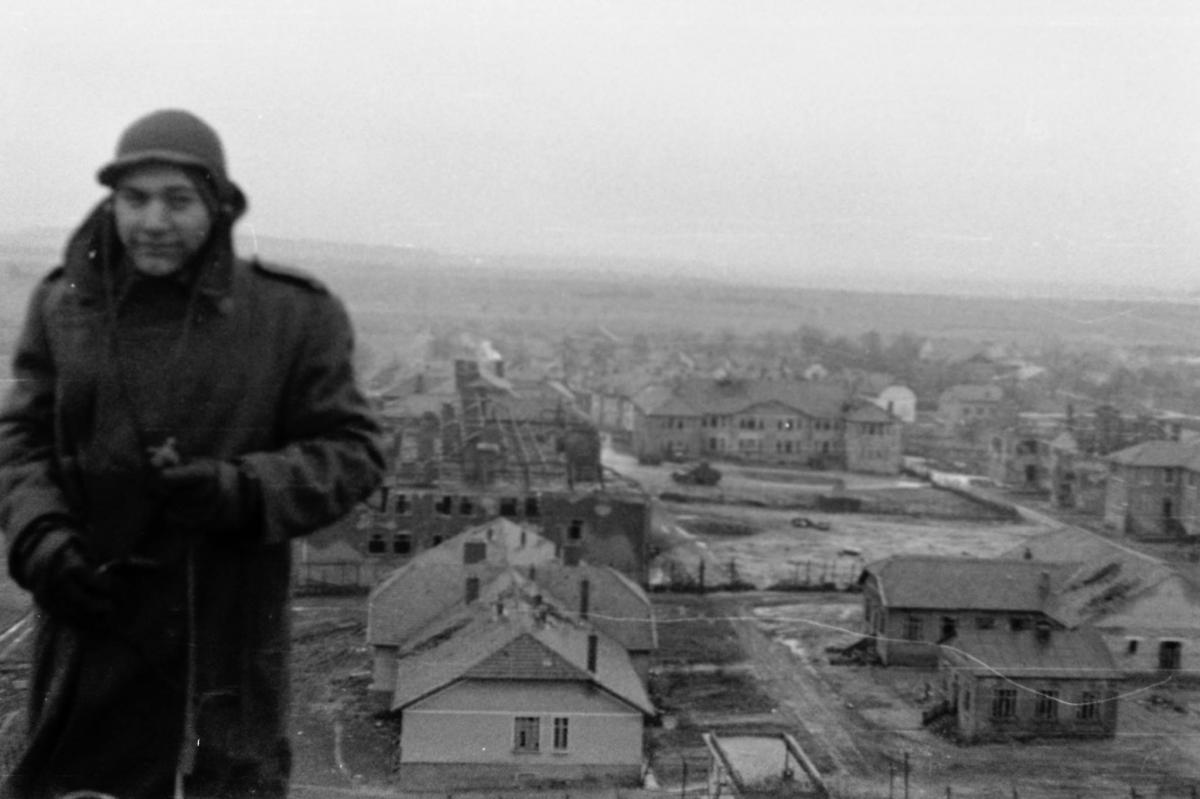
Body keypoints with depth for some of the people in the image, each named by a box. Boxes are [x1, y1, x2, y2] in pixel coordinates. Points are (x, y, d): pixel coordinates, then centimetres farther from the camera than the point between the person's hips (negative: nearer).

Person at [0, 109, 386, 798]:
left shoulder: (295, 315, -5)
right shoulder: (65, 305, 4)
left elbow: (353, 452, -4)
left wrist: (240, 491, -20)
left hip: (228, 633, -2)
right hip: (91, 619, 2)